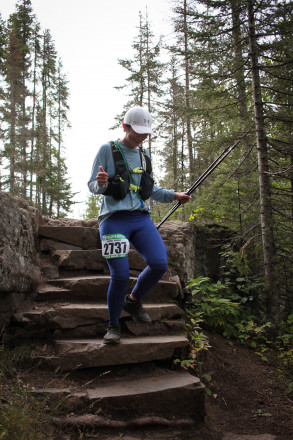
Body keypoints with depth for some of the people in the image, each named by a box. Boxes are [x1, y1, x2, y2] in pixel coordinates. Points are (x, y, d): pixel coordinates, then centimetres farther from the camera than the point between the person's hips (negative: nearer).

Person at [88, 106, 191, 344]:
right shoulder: (107, 150, 2)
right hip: (114, 219, -5)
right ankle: (113, 326, 13)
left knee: (159, 264, -13)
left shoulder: (144, 155, 18)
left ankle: (133, 301, 16)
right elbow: (92, 185, 0)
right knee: (120, 276, -11)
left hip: (141, 218, 5)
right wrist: (101, 184, -22)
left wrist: (174, 195, 15)